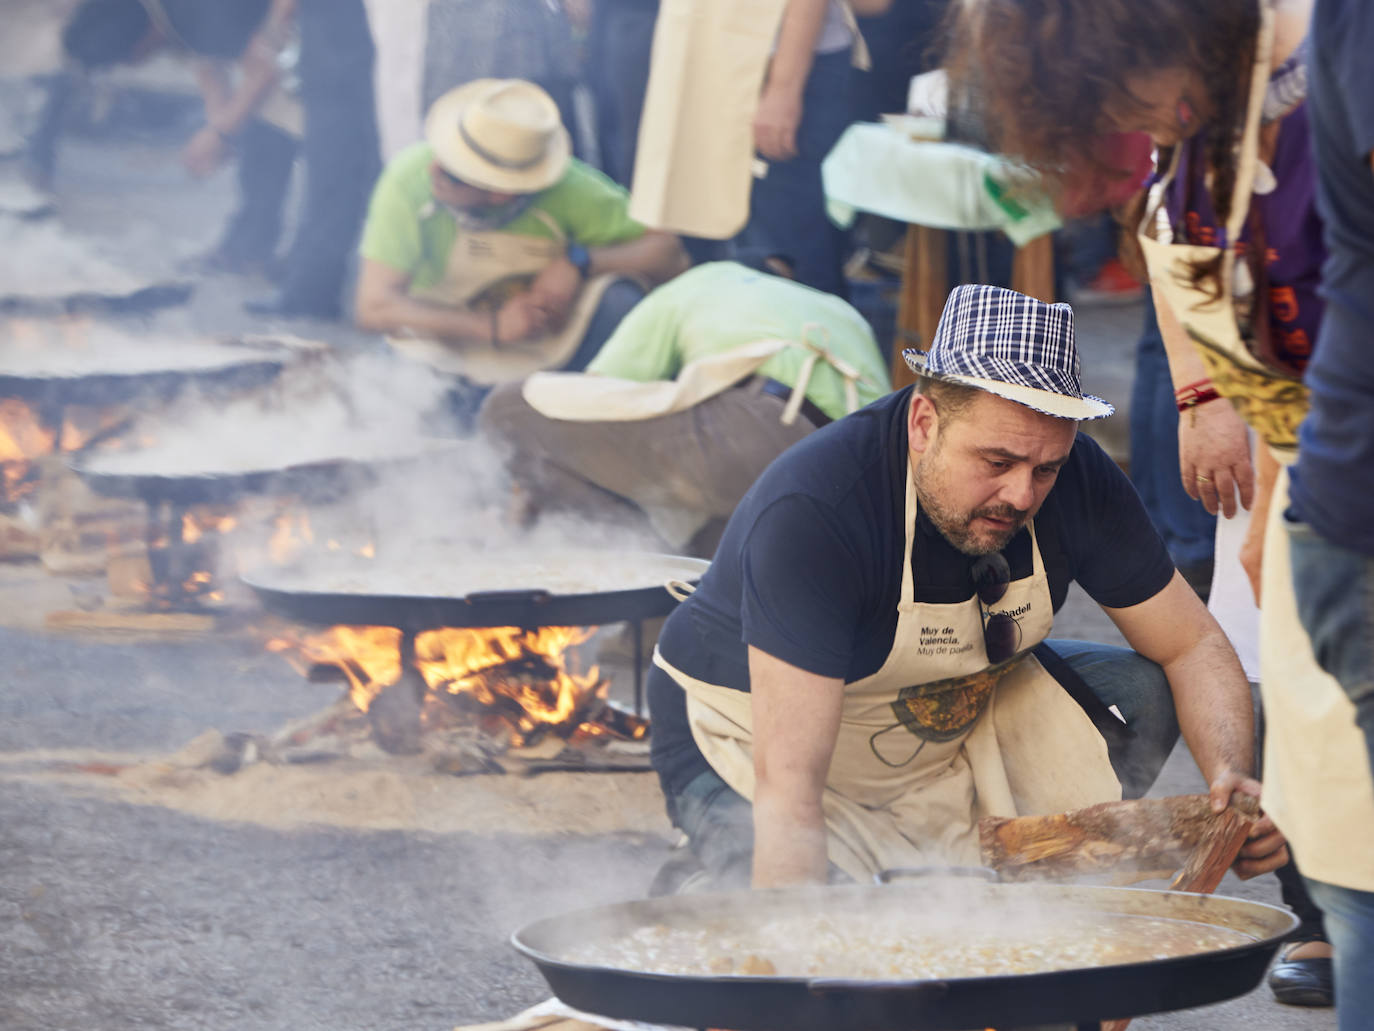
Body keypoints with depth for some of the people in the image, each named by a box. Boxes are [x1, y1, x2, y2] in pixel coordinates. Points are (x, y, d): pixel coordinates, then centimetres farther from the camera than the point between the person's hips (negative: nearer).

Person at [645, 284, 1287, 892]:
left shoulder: (1077, 483, -18)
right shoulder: (809, 513, -36)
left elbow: (1192, 646, -8)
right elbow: (787, 782, -42)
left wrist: (1231, 776, -29)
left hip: (959, 720, 6)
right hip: (754, 741, -6)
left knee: (1141, 699, -13)